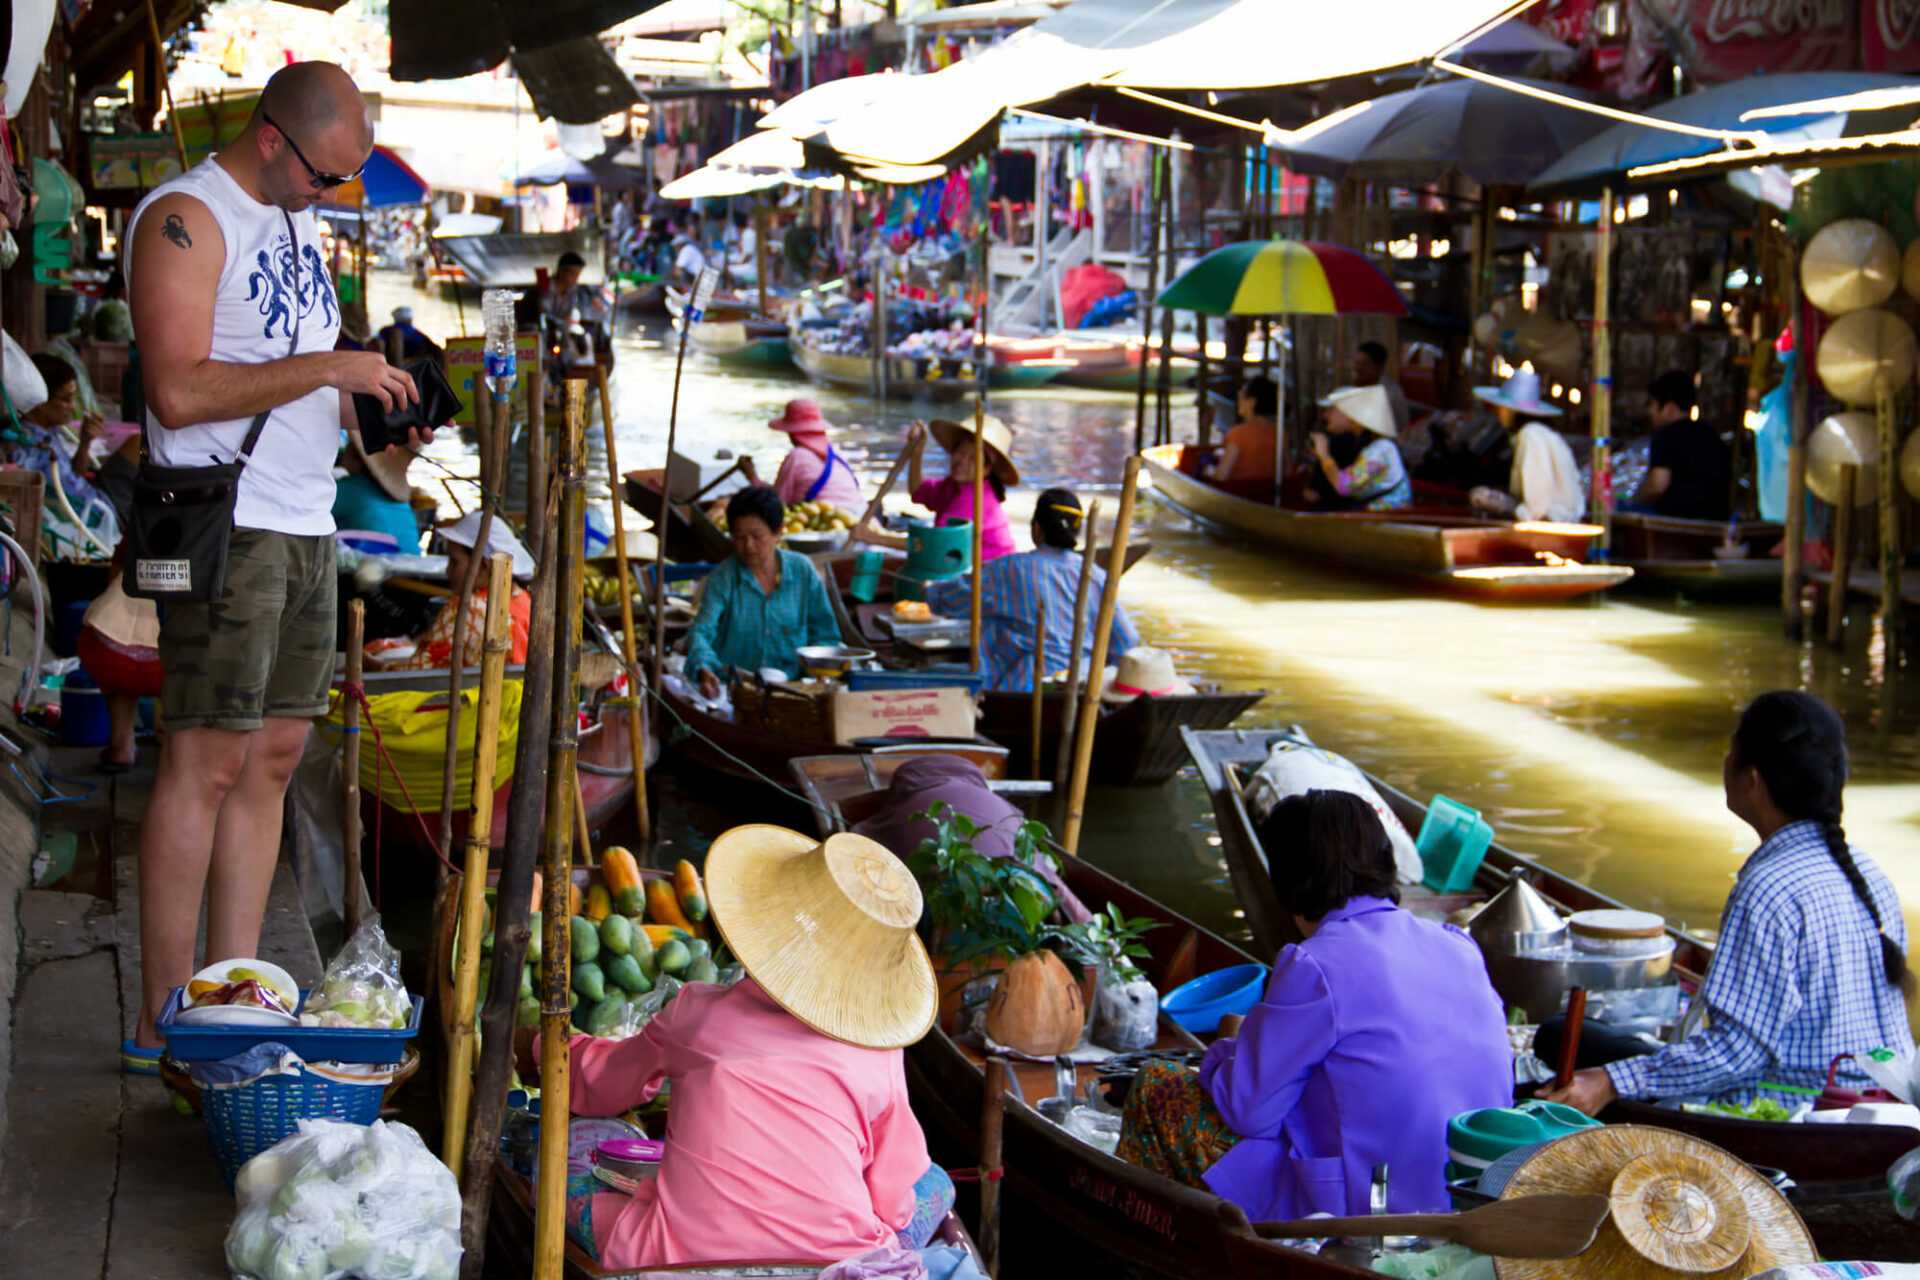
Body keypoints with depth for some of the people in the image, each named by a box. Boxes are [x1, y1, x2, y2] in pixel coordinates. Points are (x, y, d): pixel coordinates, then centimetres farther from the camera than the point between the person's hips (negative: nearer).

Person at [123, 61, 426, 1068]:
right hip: (225, 526, -9)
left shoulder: (295, 221, 18)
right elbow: (179, 391, -21)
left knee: (275, 756, 7)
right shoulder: (185, 218, -10)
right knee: (207, 760, -9)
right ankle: (163, 1022, -5)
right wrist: (328, 368, -18)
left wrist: (375, 404, 7)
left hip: (305, 528, 9)